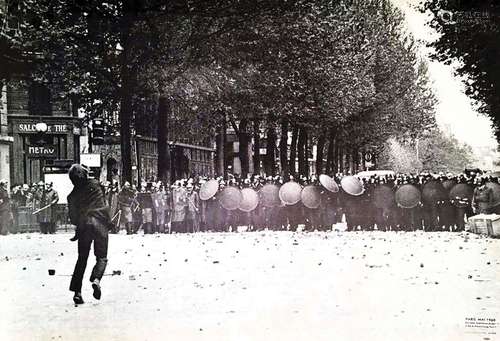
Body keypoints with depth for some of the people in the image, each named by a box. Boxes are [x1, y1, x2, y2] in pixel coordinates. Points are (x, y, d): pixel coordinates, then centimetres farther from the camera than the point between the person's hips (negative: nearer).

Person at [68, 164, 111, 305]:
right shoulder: (95, 185, 1)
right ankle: (96, 280, -19)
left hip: (83, 226, 2)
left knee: (82, 259, 12)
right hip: (100, 224, -2)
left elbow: (73, 217, 10)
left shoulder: (72, 195, 6)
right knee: (102, 258, 8)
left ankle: (77, 291, 5)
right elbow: (103, 205, 7)